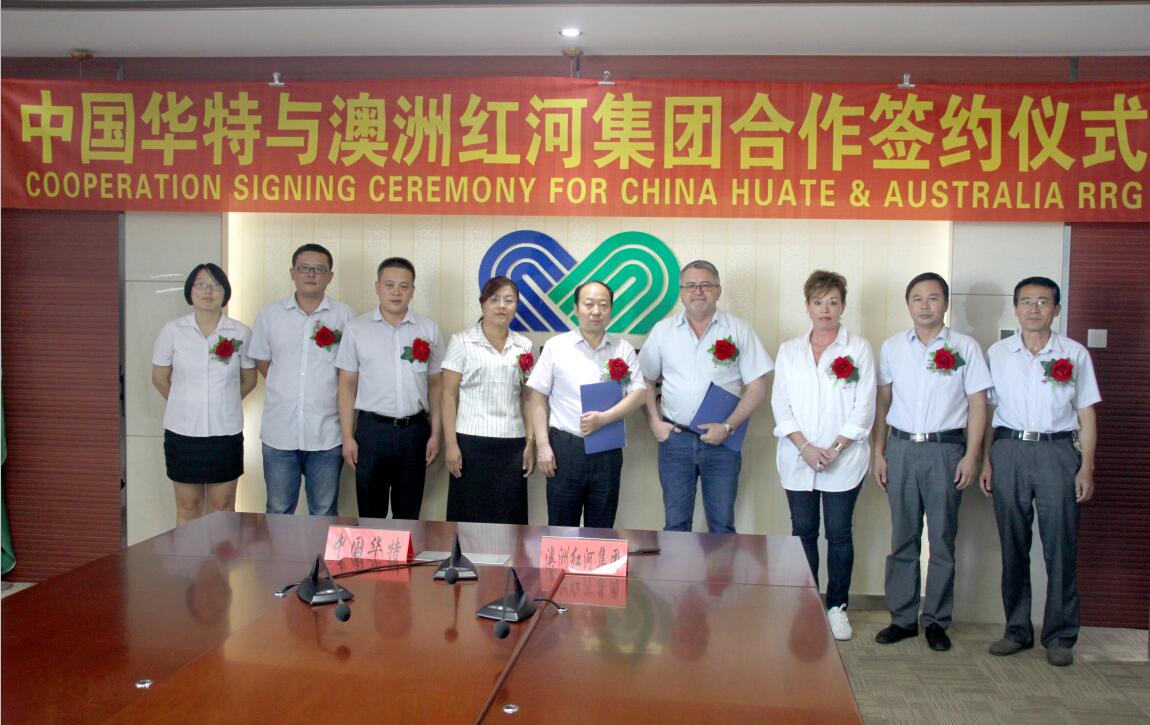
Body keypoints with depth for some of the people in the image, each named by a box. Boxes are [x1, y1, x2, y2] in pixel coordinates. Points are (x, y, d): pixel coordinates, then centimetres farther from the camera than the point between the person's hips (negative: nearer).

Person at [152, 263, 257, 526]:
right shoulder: (172, 331, -2)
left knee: (223, 507, 8)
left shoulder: (240, 333, -2)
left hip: (226, 432, 0)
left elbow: (248, 380, 9)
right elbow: (159, 378, 8)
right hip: (183, 431, 0)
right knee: (187, 507, 10)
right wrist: (187, 404, 12)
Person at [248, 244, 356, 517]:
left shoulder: (344, 316, 0)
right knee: (278, 512, 11)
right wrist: (286, 388, 5)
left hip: (327, 433, -1)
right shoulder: (269, 315, 5)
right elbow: (262, 361, 14)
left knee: (324, 514, 10)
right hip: (279, 432, 1)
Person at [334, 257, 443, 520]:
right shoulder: (357, 328, 0)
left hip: (415, 429, 1)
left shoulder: (428, 330, 4)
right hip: (372, 428, -1)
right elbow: (347, 384, 2)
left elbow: (436, 384, 8)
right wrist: (347, 436, -3)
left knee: (408, 513, 12)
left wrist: (435, 433, 4)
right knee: (370, 510, 8)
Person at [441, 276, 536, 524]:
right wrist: (450, 444, -8)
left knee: (508, 518, 4)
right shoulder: (462, 342, 1)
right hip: (471, 441, -3)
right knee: (469, 517, 3)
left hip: (512, 444, 3)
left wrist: (531, 443, 4)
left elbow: (528, 399, 11)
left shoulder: (524, 346, 10)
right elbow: (449, 395, -2)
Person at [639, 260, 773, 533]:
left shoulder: (739, 331, 1)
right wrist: (655, 422, -1)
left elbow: (757, 387, -2)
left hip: (722, 441, -1)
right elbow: (646, 379, 12)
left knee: (722, 525, 7)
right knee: (675, 523, 8)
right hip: (675, 438, 1)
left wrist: (728, 427, -11)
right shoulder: (663, 330, 7)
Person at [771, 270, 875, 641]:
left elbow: (864, 407, -2)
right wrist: (805, 447, -9)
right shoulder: (789, 351, 10)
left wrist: (835, 449, -11)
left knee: (839, 534, 3)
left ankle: (837, 606, 16)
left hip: (844, 461, -2)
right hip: (797, 460, 2)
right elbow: (781, 405, 4)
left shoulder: (859, 349, 3)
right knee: (803, 532, 7)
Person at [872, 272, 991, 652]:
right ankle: (902, 617, 16)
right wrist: (879, 452, 7)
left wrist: (971, 455, -6)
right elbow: (883, 401, 11)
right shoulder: (892, 347, 9)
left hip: (946, 450, -2)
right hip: (901, 448, 2)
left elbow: (977, 404, 1)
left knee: (943, 539, 4)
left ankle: (936, 620, 15)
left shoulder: (965, 347, 2)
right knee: (902, 538, 7)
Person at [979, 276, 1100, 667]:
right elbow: (987, 409, 9)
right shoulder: (997, 353, 7)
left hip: (1058, 450, -1)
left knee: (1061, 547, -1)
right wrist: (986, 460, 3)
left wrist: (1086, 469, -1)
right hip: (1009, 449, 1)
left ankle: (1060, 635, 11)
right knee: (1012, 547, 7)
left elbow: (1086, 415, 5)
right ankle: (1017, 629, 19)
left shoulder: (1074, 354, 4)